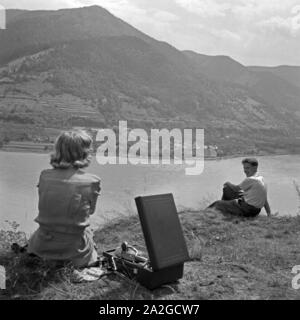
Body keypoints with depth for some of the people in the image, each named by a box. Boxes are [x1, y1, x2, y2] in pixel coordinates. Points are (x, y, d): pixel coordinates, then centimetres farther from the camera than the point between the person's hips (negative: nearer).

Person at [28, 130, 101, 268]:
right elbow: (91, 210, -1)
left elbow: (43, 205, 5)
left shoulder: (44, 176, -8)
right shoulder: (91, 181, -17)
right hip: (73, 250, -2)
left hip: (42, 247, 3)